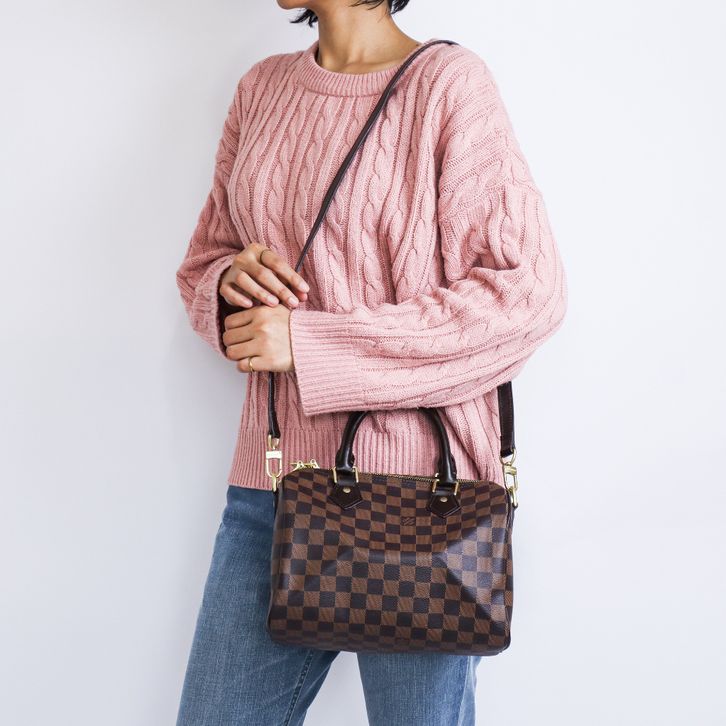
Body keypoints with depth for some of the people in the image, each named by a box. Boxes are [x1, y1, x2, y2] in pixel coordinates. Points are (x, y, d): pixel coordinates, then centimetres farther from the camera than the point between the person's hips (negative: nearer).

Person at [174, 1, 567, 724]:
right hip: (269, 480, 5)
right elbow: (204, 261, 20)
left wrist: (312, 342, -15)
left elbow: (527, 292, -12)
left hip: (411, 492, -5)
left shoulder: (448, 82, -6)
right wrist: (231, 283, -6)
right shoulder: (261, 88, 12)